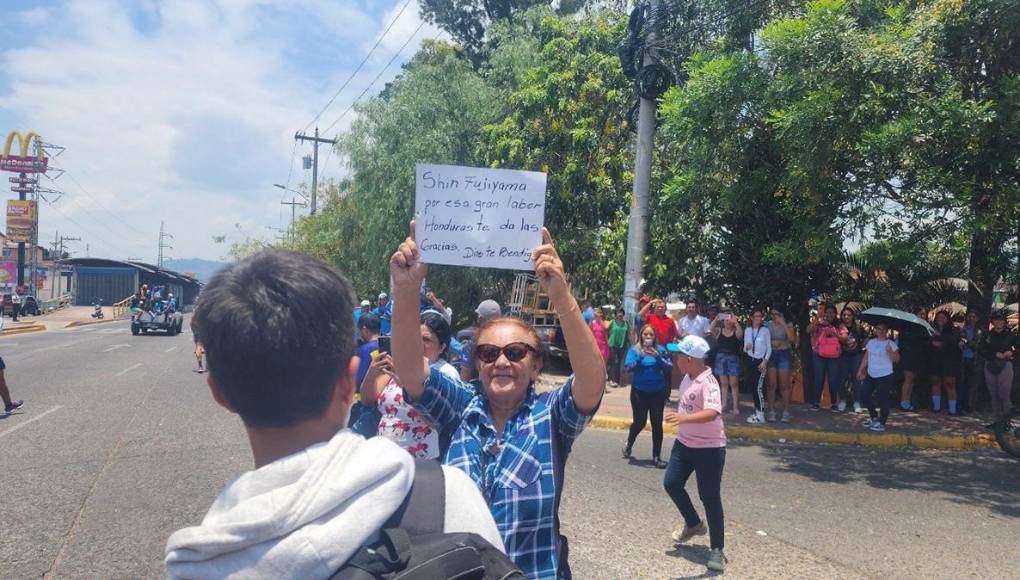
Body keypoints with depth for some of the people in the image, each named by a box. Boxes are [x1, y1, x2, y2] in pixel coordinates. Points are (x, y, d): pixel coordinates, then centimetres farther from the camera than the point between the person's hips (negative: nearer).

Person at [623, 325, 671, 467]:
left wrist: (658, 357, -20)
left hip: (658, 392, 1)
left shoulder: (660, 350, -1)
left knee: (657, 423, 1)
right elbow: (628, 367, -14)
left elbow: (669, 369, -7)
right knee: (640, 422, 5)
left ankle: (656, 457, 12)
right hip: (639, 391, -1)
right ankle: (628, 445, 35)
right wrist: (640, 356, -26)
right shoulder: (634, 349, -3)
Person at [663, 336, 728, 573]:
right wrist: (679, 420, 25)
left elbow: (713, 413, -42)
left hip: (709, 448, -9)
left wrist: (684, 418, -54)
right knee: (671, 483, 12)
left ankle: (717, 549, 13)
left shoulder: (708, 383, -25)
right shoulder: (687, 378, 2)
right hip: (684, 442, 9)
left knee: (710, 498, -2)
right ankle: (693, 524, 36)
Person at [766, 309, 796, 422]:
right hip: (771, 355, 1)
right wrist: (771, 343, -11)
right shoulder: (768, 325, 4)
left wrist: (784, 324, -17)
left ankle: (786, 412, 5)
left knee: (784, 385, 0)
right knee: (772, 385, 1)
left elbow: (792, 339, -16)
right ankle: (771, 412, 6)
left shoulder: (788, 325, -1)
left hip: (784, 355, -1)